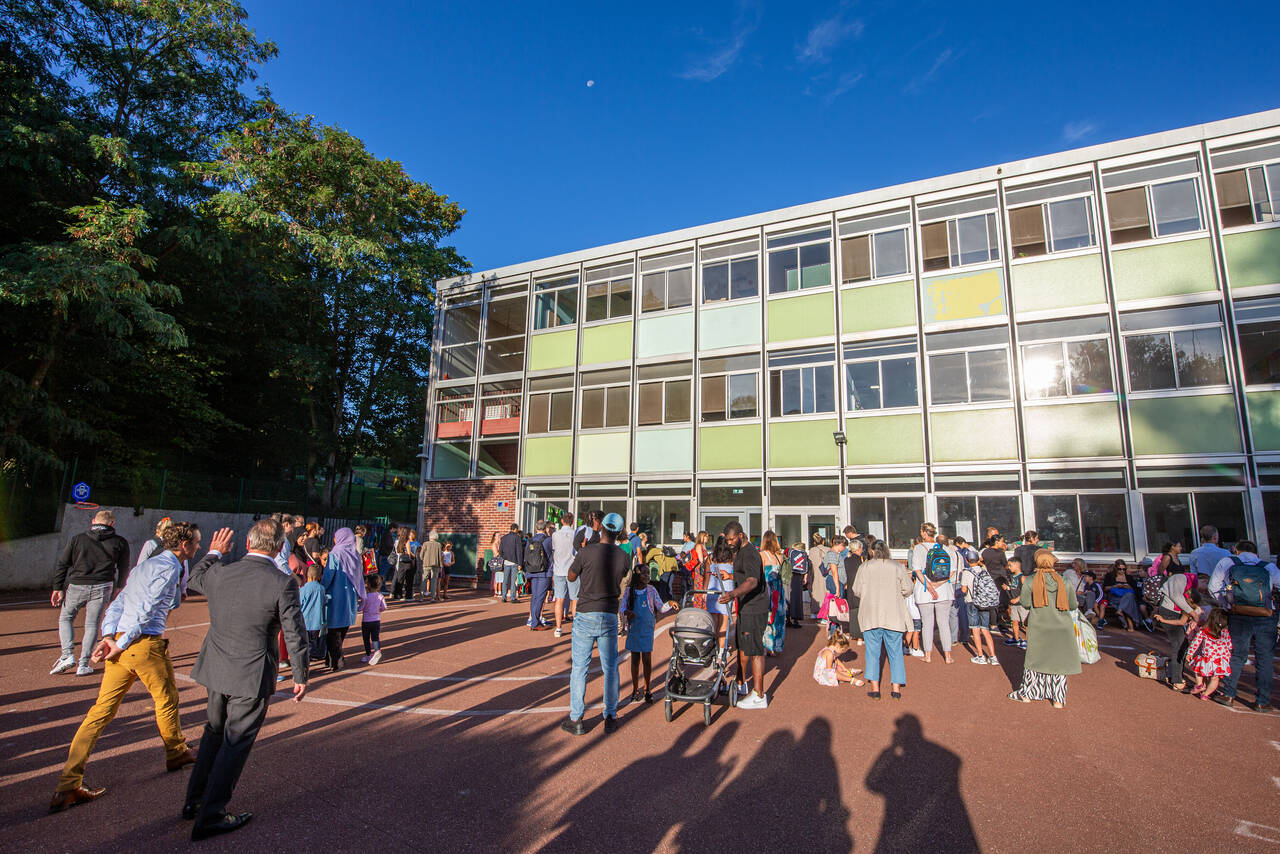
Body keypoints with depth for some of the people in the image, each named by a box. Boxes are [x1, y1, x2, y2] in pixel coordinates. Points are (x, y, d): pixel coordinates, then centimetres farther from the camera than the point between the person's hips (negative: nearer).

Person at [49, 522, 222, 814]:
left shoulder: (143, 566, 19)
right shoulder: (169, 568, -13)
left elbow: (117, 604, 15)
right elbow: (145, 611, -19)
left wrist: (108, 636, 5)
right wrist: (122, 644, -11)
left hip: (120, 644, 8)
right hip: (145, 645, -8)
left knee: (102, 710, 8)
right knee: (167, 700, 13)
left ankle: (68, 785, 6)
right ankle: (176, 753, 32)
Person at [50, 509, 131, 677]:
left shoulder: (76, 539, 7)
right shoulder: (120, 542, 6)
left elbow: (61, 564, 6)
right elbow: (123, 568, 13)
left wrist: (58, 588, 10)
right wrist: (118, 587, 26)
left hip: (76, 586, 0)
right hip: (102, 588, 0)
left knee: (65, 618, 20)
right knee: (92, 625, 6)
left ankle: (67, 655, 6)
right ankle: (83, 665, 6)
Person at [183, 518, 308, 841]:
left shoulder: (219, 574, -8)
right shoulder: (283, 583, -21)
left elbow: (195, 578, 18)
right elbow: (295, 635, -17)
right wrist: (300, 675, -4)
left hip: (217, 670, 5)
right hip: (253, 676, -5)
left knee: (214, 732, 26)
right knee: (235, 743, 10)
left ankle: (195, 800, 39)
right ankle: (210, 817, 20)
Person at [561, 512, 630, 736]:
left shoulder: (586, 552, -13)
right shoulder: (623, 557, -3)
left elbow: (571, 577, 2)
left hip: (586, 616, -3)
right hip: (610, 617, 3)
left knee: (579, 667, 7)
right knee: (610, 668, 14)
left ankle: (576, 720, 12)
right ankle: (611, 717, 20)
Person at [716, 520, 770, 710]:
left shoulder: (749, 554, -20)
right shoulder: (740, 551, 13)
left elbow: (752, 581, -36)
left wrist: (733, 593, -51)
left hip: (754, 608, -10)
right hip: (746, 607, 10)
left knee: (754, 649, -6)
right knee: (742, 645, 19)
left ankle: (759, 696, -1)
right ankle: (741, 684, 33)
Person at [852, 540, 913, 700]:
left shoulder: (864, 567, 0)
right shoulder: (897, 566, 3)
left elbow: (857, 591, -2)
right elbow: (908, 589, 0)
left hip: (871, 615, -1)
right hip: (893, 615, 1)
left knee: (872, 652, 6)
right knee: (895, 652, 10)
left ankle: (875, 688, 4)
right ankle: (896, 687, 9)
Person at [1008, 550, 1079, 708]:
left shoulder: (1030, 582, -10)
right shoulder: (1065, 582, -7)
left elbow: (1025, 603, -9)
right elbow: (1073, 605, 1)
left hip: (1039, 626, -1)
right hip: (1062, 627, 1)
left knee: (1034, 659, 11)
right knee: (1059, 660, 10)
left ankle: (1027, 694, 19)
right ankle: (1058, 699, 15)